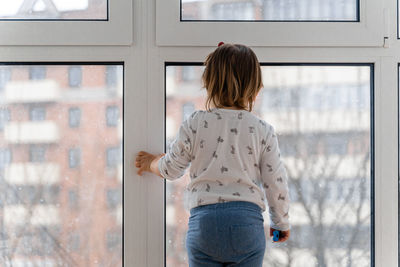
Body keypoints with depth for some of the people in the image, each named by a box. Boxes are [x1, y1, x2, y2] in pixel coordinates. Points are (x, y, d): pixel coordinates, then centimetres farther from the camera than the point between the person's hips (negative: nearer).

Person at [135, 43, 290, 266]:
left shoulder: (194, 125, -1)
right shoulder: (263, 130, -1)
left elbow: (171, 169, 11)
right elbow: (276, 185, 3)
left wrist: (151, 164, 35)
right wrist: (282, 223, 19)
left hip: (203, 222, 1)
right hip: (247, 223, 0)